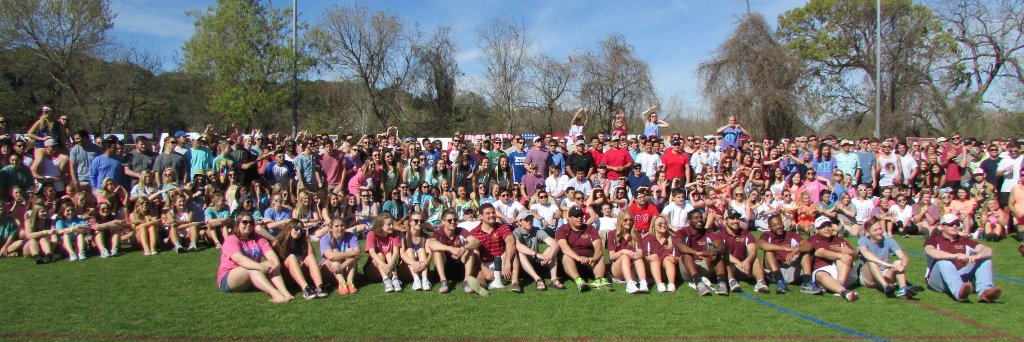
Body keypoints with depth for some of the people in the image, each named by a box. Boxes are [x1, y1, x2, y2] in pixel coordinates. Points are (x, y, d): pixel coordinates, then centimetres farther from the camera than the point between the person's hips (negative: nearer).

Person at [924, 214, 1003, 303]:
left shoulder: (965, 241, 21)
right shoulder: (933, 240, 9)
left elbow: (988, 251, 5)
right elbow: (930, 252, -17)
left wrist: (976, 256, -20)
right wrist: (955, 256, -33)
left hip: (962, 278, 4)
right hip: (939, 281, -4)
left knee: (985, 259, -9)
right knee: (943, 260, -31)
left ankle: (984, 291, -37)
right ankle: (959, 291, -58)